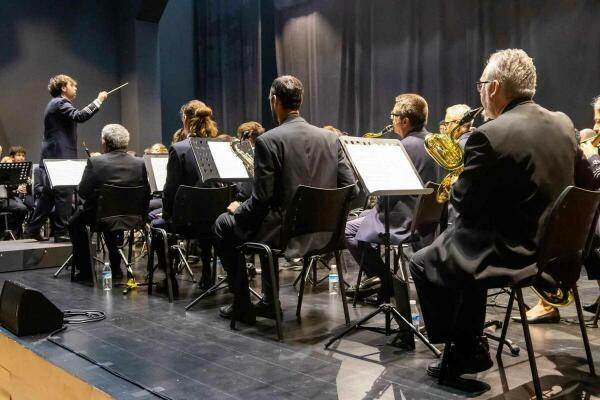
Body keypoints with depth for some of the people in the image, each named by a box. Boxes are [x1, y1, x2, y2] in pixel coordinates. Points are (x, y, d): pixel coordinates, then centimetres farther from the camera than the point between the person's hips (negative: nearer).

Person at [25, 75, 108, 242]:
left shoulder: (56, 104, 23)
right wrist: (98, 100, -20)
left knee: (49, 195, 15)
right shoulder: (59, 103, -11)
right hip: (60, 157, -11)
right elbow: (79, 116, -26)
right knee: (64, 195, -7)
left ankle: (33, 229, 20)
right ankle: (61, 233, -3)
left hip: (53, 157, 11)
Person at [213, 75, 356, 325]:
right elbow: (349, 186, 3)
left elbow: (261, 199, -15)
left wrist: (238, 209, 5)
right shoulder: (330, 138, 3)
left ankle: (242, 305, 23)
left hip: (283, 232, -6)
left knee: (223, 224, 20)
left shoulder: (268, 140, -14)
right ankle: (269, 302, 35)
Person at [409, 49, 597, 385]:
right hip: (556, 246, 9)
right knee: (461, 245, 29)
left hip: (512, 255, -8)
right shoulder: (563, 124, 3)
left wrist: (459, 181, 6)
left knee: (423, 263, 12)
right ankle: (470, 344, 34)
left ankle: (462, 347, 22)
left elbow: (464, 204, -15)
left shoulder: (490, 136, -21)